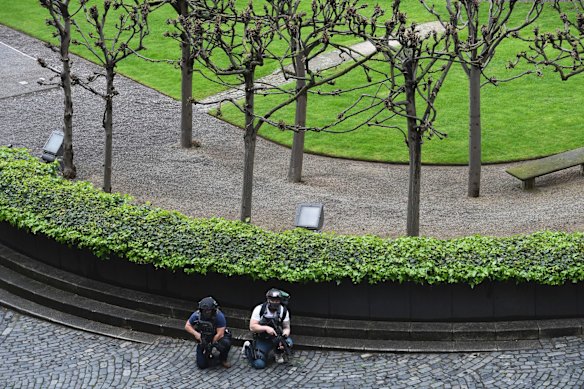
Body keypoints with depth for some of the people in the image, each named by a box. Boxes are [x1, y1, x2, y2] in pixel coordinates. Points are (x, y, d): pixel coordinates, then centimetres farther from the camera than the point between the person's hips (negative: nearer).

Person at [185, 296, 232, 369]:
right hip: (203, 340, 2)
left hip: (217, 338, -2)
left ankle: (223, 360, -6)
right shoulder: (197, 315, -18)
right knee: (201, 365, -8)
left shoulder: (219, 316, -26)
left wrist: (211, 345, -19)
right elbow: (187, 326, -7)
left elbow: (220, 334, -24)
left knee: (226, 343, -36)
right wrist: (196, 334, -24)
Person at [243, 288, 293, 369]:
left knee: (288, 343, -30)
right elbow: (252, 327, -17)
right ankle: (248, 348, 15)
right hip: (262, 340, -2)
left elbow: (286, 328, -3)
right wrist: (266, 328, -32)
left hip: (277, 337, 3)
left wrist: (285, 334, -26)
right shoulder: (259, 309, -15)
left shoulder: (284, 311, -7)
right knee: (259, 364, -18)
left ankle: (278, 353, 7)